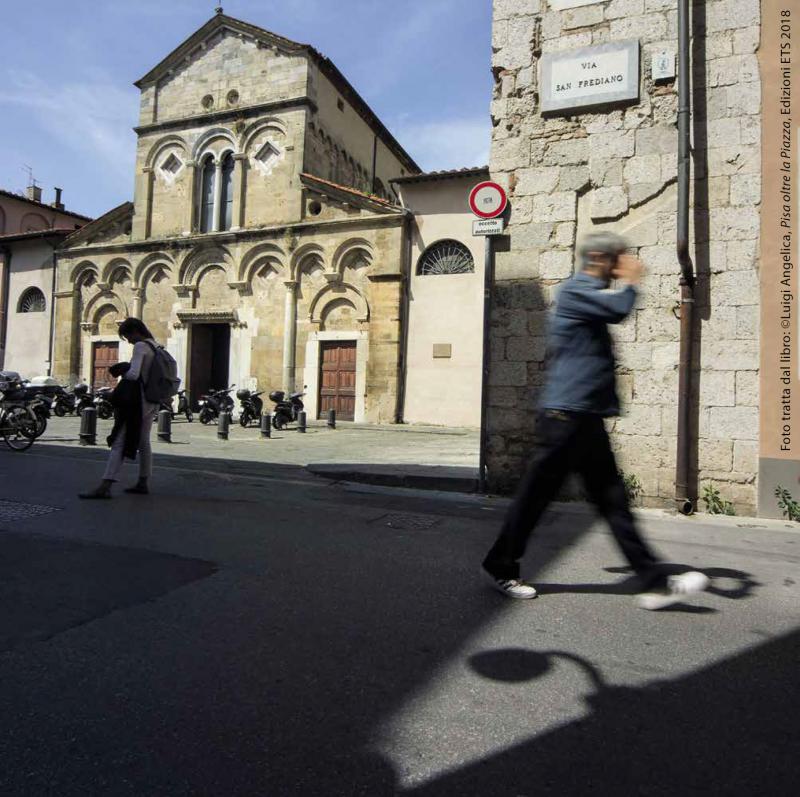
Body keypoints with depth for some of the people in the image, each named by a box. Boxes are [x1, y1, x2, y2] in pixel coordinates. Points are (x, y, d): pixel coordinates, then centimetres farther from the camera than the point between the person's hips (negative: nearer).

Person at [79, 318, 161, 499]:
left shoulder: (140, 346, -12)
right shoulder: (156, 346, 14)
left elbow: (133, 374, -24)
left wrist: (122, 372, -3)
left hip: (138, 401, -9)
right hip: (152, 401, 9)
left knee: (119, 443, -11)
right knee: (143, 442, 17)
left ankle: (104, 487, -14)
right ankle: (143, 483, 24)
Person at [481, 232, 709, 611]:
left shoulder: (589, 294, 21)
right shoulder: (575, 290, -10)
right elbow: (620, 308, -24)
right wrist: (630, 280, -7)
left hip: (585, 418, 10)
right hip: (566, 416, -10)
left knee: (613, 500, 8)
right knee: (535, 495, 2)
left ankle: (655, 583, 13)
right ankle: (499, 567, 18)